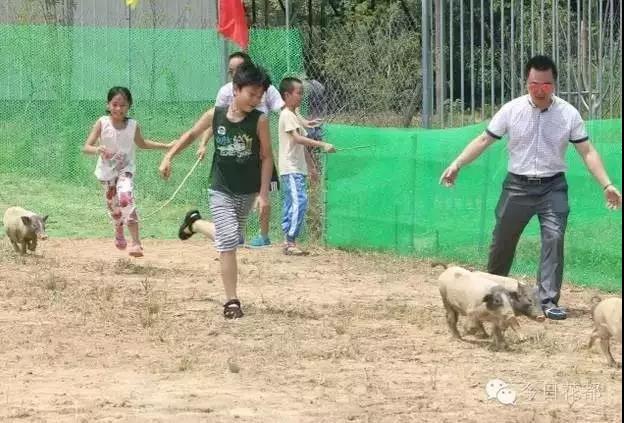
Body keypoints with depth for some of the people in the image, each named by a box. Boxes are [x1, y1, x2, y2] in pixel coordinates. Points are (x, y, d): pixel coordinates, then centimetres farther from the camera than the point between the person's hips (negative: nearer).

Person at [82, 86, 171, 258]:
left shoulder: (133, 125, -8)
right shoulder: (102, 123, -14)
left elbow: (141, 143, 14)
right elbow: (86, 147, -17)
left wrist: (165, 146, 10)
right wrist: (97, 149, -40)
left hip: (126, 170, -1)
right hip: (107, 172, 1)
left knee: (126, 197, -28)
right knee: (113, 206, 15)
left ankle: (136, 243, -28)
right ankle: (119, 232, 51)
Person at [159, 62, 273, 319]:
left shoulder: (259, 120, -12)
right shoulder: (215, 116, -9)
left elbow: (266, 157, -6)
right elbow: (191, 135, 9)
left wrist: (264, 193, -10)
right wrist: (169, 157, 2)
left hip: (248, 192, 1)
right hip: (221, 191, -1)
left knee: (227, 238, 17)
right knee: (228, 242, -12)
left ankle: (195, 223, 49)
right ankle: (231, 302, -5)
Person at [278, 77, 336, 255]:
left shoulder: (295, 116, 19)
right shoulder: (287, 115, -12)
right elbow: (298, 139, -25)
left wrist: (312, 167, 27)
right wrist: (322, 145, -32)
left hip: (298, 169, 10)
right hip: (290, 169, -10)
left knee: (290, 205, 9)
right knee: (299, 202, -19)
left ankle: (288, 243, 9)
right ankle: (291, 242, -21)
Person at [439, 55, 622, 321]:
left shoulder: (569, 114, -6)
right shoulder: (512, 110, -6)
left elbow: (587, 152, -4)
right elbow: (484, 140, 0)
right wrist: (457, 165, -9)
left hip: (553, 187, -1)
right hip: (518, 186, 1)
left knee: (554, 238, -15)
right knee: (502, 240, 8)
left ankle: (548, 300, -10)